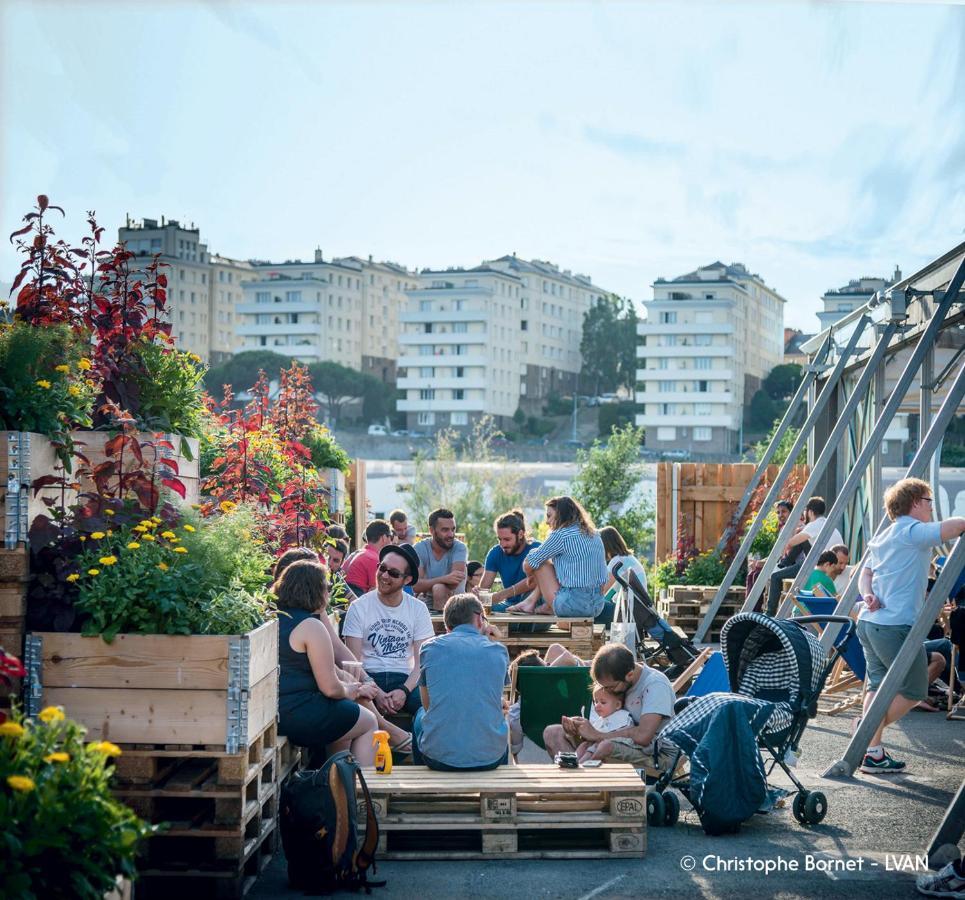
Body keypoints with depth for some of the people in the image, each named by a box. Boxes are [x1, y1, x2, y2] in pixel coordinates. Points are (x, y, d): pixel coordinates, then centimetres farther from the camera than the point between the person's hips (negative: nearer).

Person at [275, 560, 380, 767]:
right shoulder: (311, 627, -15)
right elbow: (330, 688, -16)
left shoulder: (274, 620, 13)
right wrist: (348, 692, 5)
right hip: (296, 714, -9)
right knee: (368, 723, 9)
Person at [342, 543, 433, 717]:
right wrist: (376, 693, -19)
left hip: (405, 678, 1)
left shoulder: (418, 609, 8)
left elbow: (422, 662, 2)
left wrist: (404, 690, -17)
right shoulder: (358, 608, 3)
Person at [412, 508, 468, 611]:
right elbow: (415, 586, -17)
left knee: (439, 589, -29)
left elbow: (454, 583, -21)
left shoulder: (459, 548, -8)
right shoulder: (420, 549, -5)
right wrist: (444, 579, -30)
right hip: (427, 602, 2)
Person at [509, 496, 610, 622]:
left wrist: (532, 575, 22)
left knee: (541, 563, 7)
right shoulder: (594, 534, 13)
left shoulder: (561, 535, -9)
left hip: (574, 605, -8)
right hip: (598, 605, 8)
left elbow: (529, 564, -2)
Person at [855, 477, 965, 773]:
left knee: (878, 686, 10)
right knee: (914, 691, 3)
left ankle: (873, 752, 7)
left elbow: (865, 573, 17)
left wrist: (868, 595, 1)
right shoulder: (913, 532, -9)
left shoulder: (883, 537, 20)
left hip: (869, 621, 9)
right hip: (896, 625, -9)